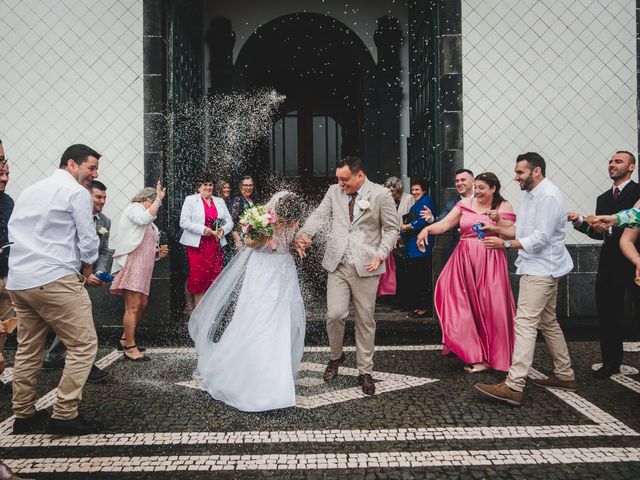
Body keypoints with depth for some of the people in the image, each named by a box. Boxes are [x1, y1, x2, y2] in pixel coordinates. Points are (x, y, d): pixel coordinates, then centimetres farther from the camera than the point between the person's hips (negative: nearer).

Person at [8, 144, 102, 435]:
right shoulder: (77, 192, -4)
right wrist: (86, 270, 10)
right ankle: (64, 416, -3)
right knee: (83, 345, -3)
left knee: (28, 349, 17)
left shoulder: (28, 191, 19)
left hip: (18, 280, 9)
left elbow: (13, 231, 21)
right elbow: (89, 242, -7)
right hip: (55, 280, -8)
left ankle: (23, 415, 24)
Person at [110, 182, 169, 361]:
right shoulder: (134, 208, 0)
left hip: (142, 266, 10)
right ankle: (130, 348, -8)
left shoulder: (149, 224, 27)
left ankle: (126, 338, 26)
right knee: (133, 306, -11)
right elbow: (145, 218, -24)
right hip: (131, 263, -10)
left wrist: (157, 253, 11)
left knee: (142, 304, 13)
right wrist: (159, 198, -15)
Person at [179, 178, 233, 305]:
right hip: (197, 245, -3)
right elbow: (184, 222, -5)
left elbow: (229, 222, 14)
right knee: (198, 275, -8)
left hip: (216, 245, 3)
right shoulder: (191, 199, 4)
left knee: (214, 275, -3)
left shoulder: (220, 201, 17)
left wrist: (223, 230, -7)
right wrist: (202, 229, -16)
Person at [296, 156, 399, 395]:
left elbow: (391, 228, 1)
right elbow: (319, 215, 0)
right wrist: (304, 234, -19)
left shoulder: (381, 194, -2)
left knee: (365, 320, 6)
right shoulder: (334, 191, 8)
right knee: (335, 314, -6)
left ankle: (365, 372, 21)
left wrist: (381, 254, -12)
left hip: (366, 266, -2)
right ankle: (336, 356, 24)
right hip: (338, 264, 2)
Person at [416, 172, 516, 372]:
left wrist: (498, 222, -14)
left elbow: (513, 234, 0)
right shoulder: (465, 204, 6)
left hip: (490, 263, -2)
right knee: (461, 304, -1)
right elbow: (444, 224, -3)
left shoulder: (503, 206, 3)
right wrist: (427, 228, -20)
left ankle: (487, 357, 14)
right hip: (464, 260, 2)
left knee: (488, 307, 0)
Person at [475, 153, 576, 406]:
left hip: (541, 269, -11)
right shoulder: (530, 195, 15)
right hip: (538, 267, 11)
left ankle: (514, 386, -16)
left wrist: (505, 243, -21)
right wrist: (499, 229, 2)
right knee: (548, 322, 17)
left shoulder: (549, 196, -16)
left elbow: (540, 238, -21)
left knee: (525, 323, -15)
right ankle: (565, 375, 28)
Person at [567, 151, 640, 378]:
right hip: (610, 263, 6)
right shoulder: (603, 198, 16)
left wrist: (610, 228, -22)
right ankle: (611, 362, 19)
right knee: (608, 315, 8)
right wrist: (579, 221, 1)